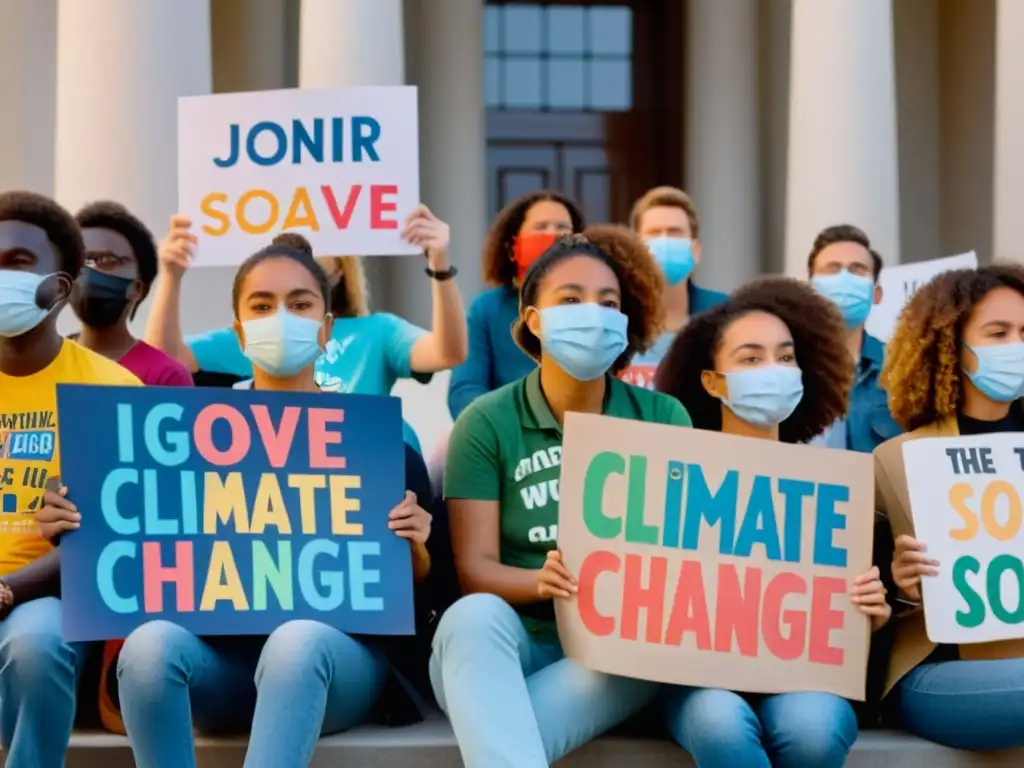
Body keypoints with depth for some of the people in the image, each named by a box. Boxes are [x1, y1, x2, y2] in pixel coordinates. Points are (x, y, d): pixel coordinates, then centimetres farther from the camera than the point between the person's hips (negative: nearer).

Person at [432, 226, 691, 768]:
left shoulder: (663, 419, 6)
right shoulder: (487, 423, 1)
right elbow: (474, 568, -5)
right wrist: (540, 582, -28)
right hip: (509, 648, -1)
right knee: (474, 616, -36)